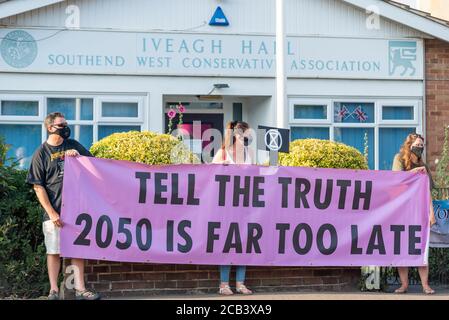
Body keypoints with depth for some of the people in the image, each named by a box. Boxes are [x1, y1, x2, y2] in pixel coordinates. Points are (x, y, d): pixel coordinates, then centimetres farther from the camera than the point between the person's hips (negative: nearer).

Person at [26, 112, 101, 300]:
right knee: (54, 251, 1)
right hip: (54, 212, -3)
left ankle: (80, 289, 7)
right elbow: (38, 187, -4)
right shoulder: (41, 153, -2)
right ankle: (54, 290, 8)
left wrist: (78, 156, -8)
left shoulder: (73, 146, 9)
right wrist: (52, 213, -11)